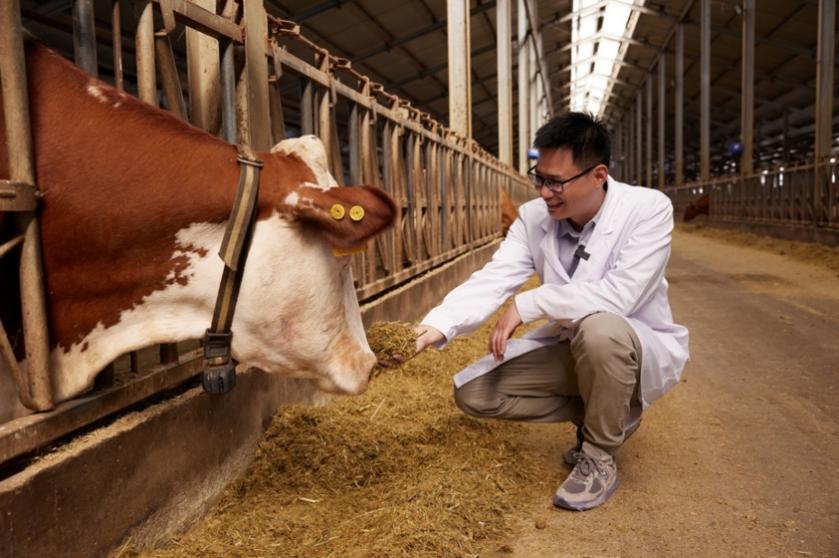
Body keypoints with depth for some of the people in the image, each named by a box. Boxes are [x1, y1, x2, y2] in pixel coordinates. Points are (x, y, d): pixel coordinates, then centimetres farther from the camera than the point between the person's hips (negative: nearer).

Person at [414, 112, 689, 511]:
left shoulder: (648, 209, -22)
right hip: (569, 348, 5)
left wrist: (527, 305, -31)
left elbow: (619, 296, -34)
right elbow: (492, 279, -20)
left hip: (640, 350, -5)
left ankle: (599, 457, -12)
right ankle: (608, 414, 9)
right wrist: (438, 326, -37)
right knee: (472, 392, -6)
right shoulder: (534, 216, -9)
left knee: (599, 330, -40)